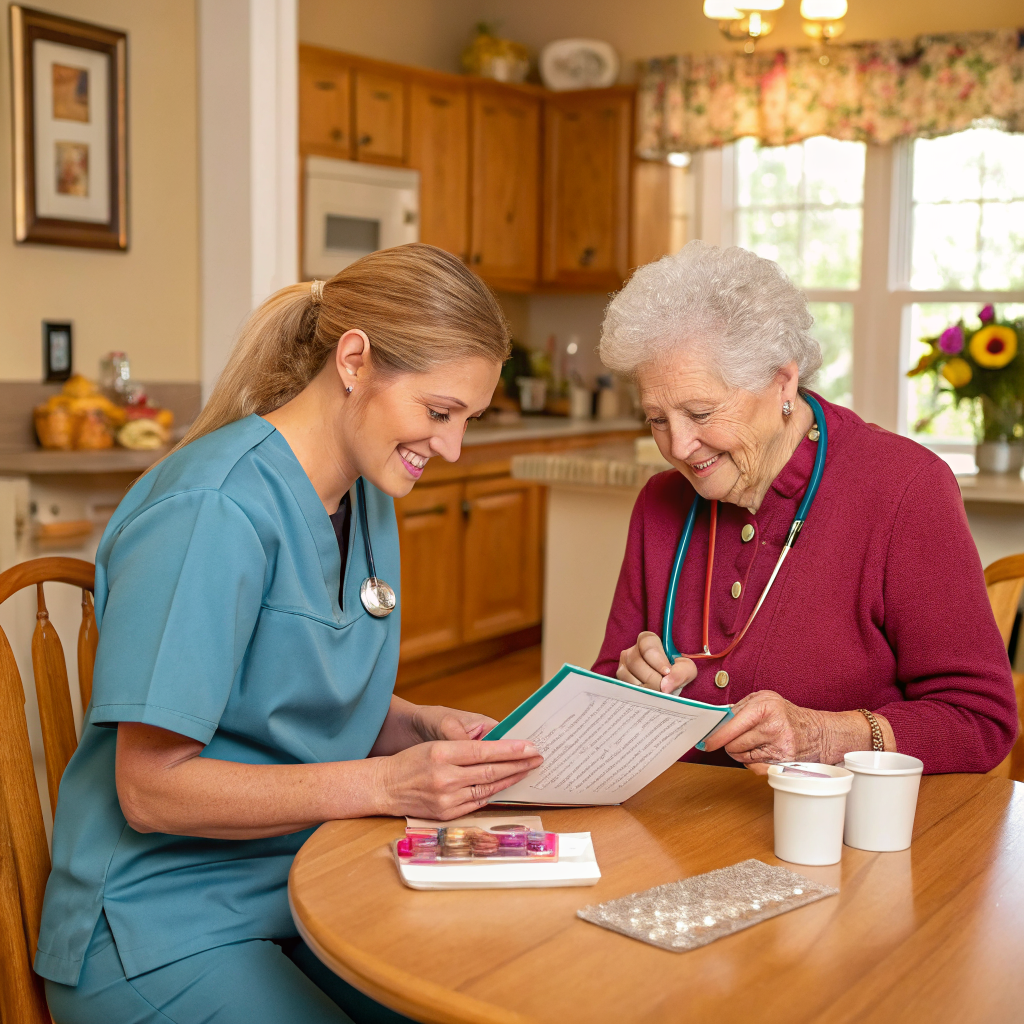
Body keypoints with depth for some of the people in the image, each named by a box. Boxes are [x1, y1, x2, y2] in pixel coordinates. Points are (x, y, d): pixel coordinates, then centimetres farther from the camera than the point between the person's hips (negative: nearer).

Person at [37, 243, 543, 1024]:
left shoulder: (367, 497, 5)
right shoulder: (216, 511, -22)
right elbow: (151, 789, -21)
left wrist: (425, 727, -6)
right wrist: (387, 783, -26)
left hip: (308, 890, 8)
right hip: (160, 928, -7)